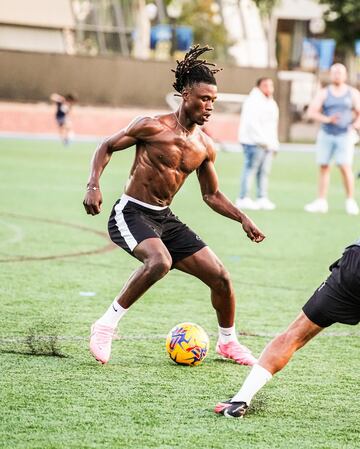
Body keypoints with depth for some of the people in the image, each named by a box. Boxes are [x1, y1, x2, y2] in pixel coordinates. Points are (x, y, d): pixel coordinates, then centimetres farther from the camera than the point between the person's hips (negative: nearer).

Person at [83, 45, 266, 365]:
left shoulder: (205, 147, 5)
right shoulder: (152, 127, -12)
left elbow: (212, 195, 18)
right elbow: (106, 148, -2)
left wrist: (243, 219, 5)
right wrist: (93, 186, -17)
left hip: (165, 219, 6)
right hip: (131, 215, -6)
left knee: (220, 276, 2)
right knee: (160, 261, -37)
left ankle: (228, 342, 27)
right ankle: (107, 324, -22)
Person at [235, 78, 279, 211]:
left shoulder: (271, 103, 23)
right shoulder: (253, 101, -7)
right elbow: (252, 123, -16)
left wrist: (274, 144, 17)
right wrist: (262, 140, -18)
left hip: (268, 144, 9)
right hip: (254, 142, -9)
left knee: (264, 171, 6)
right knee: (250, 169, -9)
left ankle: (262, 198, 8)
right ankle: (243, 199, -9)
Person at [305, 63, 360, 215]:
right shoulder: (323, 93, 6)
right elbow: (311, 112, -3)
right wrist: (328, 119, -19)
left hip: (345, 135, -2)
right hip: (326, 134, 2)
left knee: (345, 167, -12)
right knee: (323, 167, 2)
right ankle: (321, 202, 7)